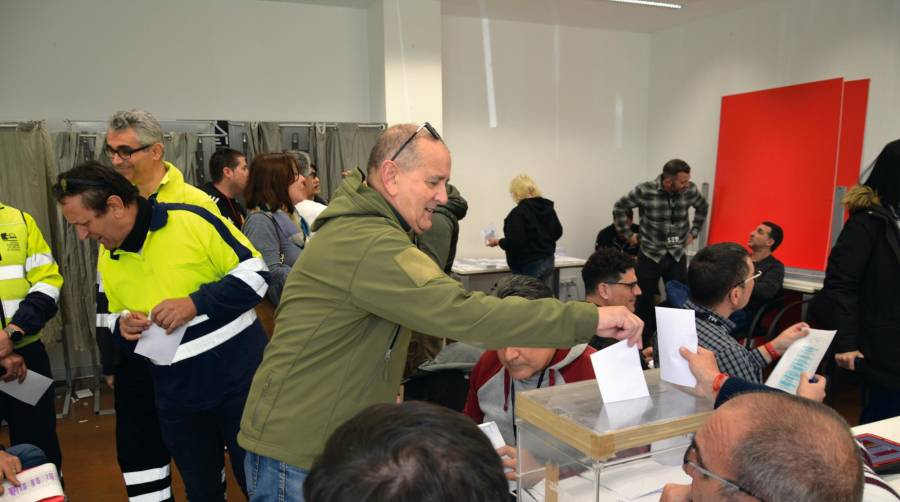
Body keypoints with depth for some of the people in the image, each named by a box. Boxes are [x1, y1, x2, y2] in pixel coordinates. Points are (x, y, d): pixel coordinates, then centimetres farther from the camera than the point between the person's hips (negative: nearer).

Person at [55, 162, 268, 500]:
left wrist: (196, 303, -22)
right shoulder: (106, 258, 5)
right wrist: (121, 325, -5)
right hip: (176, 395, 6)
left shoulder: (192, 220, -15)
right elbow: (109, 316, 19)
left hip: (239, 376, -5)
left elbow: (255, 274, -13)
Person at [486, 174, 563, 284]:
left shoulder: (518, 212, -16)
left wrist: (498, 242, -3)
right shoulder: (548, 207, 9)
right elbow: (558, 231, 16)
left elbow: (514, 242, -20)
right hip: (548, 261, 8)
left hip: (528, 265, -8)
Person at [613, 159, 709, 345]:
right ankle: (643, 343, 18)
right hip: (650, 255, -2)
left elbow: (703, 207, 16)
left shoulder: (690, 190, -7)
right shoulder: (645, 191, -16)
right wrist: (628, 234, 1)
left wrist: (694, 232, 14)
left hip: (677, 256, 2)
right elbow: (619, 208, -1)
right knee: (645, 300, 5)